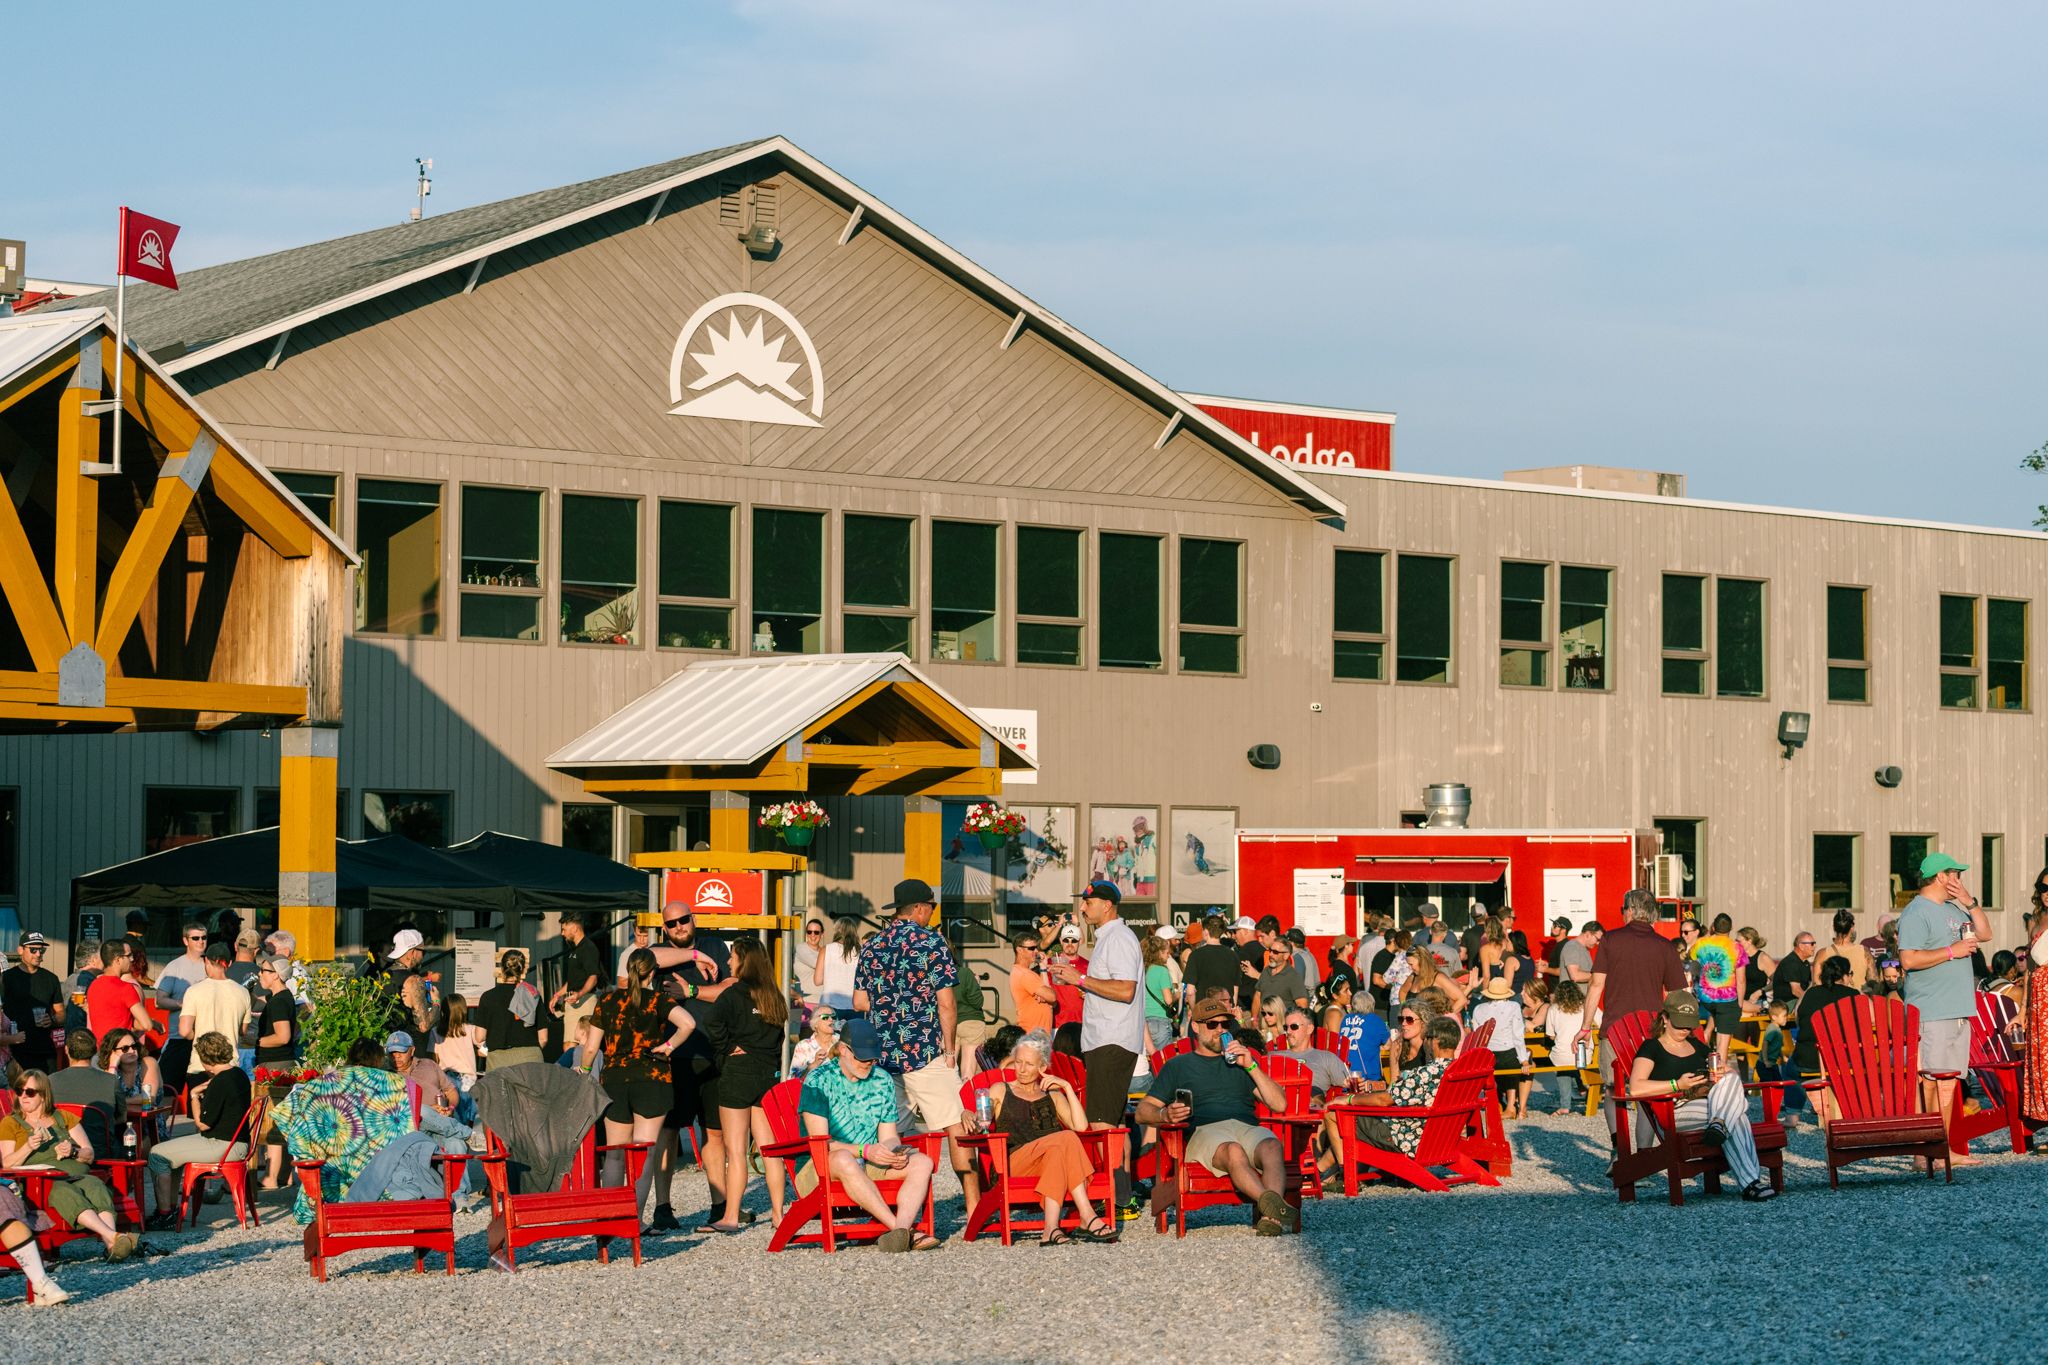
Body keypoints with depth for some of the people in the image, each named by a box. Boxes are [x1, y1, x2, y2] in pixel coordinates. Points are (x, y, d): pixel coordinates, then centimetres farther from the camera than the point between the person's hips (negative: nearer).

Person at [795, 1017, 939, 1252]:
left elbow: (888, 1137, 12)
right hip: (821, 1169, -6)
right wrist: (865, 1151, -27)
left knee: (922, 1163, -16)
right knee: (844, 1159, -39)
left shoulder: (883, 1081, 11)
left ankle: (901, 1230, -42)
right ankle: (905, 1231, -45)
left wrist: (895, 1152, -13)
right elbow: (819, 1142, -15)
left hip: (870, 1166, 6)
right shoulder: (818, 1081, -7)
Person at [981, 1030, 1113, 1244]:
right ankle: (1087, 1218, -43)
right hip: (1013, 1163, -2)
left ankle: (1052, 1228, -49)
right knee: (1066, 1139, -31)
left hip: (1050, 1160, 2)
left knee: (1057, 1152, -37)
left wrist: (1067, 1087, 6)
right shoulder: (1000, 1091, 24)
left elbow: (1080, 1126, 9)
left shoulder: (1052, 1095, 27)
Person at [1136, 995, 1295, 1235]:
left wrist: (1251, 1066, 8)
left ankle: (1269, 1216, -57)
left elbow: (1279, 1105, 20)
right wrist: (1165, 1114, -7)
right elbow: (1143, 1111, 17)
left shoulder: (1240, 1062, 32)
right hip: (1204, 1131, -2)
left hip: (1248, 1126, 2)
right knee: (1233, 1151, -39)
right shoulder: (1178, 1066, 26)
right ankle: (1275, 1207, -60)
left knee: (1272, 1147, -35)